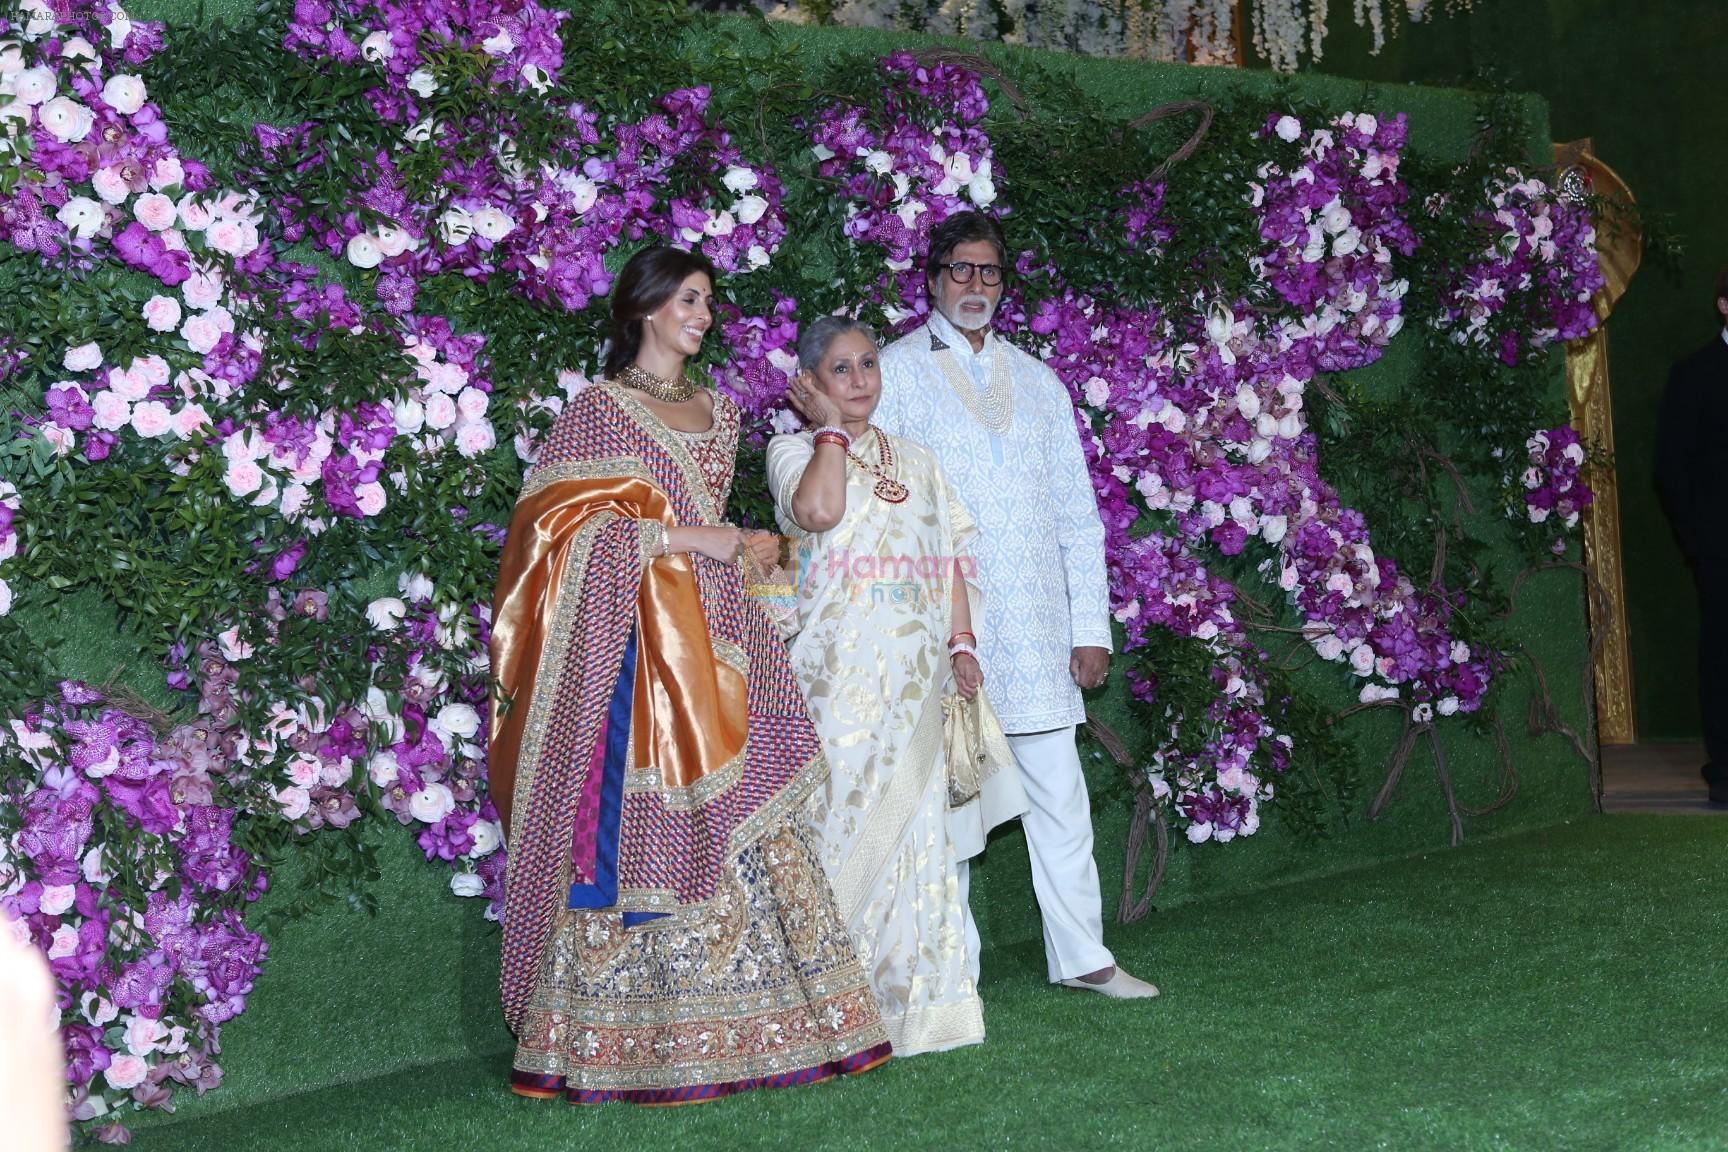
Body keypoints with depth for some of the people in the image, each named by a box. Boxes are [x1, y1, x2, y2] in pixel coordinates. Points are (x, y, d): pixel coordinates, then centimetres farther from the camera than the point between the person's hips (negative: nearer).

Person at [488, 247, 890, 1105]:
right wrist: (677, 536, -12)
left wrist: (744, 546, 11)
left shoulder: (718, 413, 18)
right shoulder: (597, 412, -1)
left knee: (740, 819, 2)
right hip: (635, 646, -6)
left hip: (717, 640, 6)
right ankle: (630, 1037, -1)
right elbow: (557, 526, -10)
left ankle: (748, 1024, 6)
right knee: (637, 826, -7)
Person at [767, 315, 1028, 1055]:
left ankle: (917, 995, 10)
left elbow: (951, 558, 17)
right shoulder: (795, 449, 4)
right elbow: (818, 510, -19)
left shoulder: (915, 460, 21)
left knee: (918, 821, 4)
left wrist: (962, 646, 4)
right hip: (840, 670, -5)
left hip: (916, 672, 5)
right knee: (845, 818, -9)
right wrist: (831, 428, -5)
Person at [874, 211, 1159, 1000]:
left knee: (1059, 795, 5)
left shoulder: (1039, 382, 18)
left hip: (1035, 634, 4)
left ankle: (1080, 956, 14)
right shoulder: (897, 371, 5)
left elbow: (1077, 514, 17)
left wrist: (1091, 628, 8)